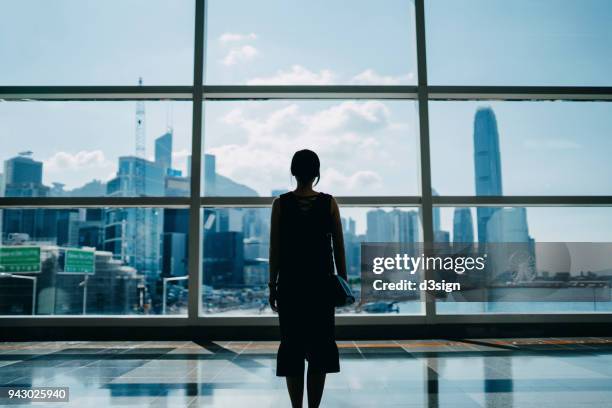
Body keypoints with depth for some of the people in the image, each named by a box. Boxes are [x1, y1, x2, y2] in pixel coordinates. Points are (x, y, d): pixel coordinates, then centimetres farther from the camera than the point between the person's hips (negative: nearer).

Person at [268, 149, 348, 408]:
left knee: (291, 345, 7)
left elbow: (275, 249, -3)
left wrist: (272, 286, 4)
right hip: (321, 283, 1)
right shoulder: (329, 203, 0)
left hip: (289, 283, 0)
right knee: (320, 346, 7)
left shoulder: (280, 204, -2)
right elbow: (338, 247, 1)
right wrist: (343, 282, 8)